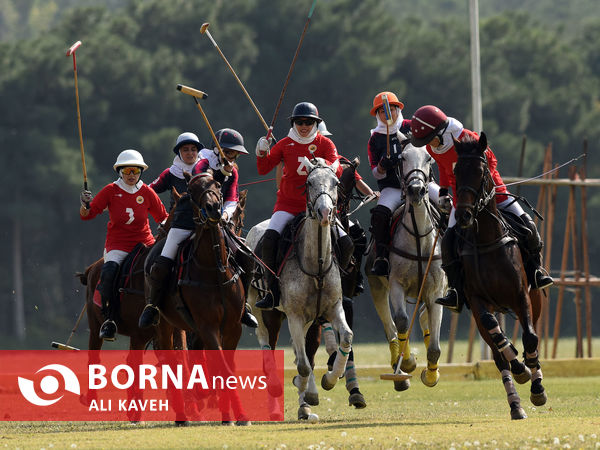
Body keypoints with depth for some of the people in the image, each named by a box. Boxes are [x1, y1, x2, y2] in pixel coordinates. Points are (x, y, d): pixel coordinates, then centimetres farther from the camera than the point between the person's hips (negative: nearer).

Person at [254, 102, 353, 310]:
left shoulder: (325, 144, 3)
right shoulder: (285, 144, 5)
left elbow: (337, 170, -11)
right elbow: (263, 169, 5)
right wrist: (262, 153, -15)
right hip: (288, 204, 0)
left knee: (346, 244, -13)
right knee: (269, 238, -27)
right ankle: (271, 290, -17)